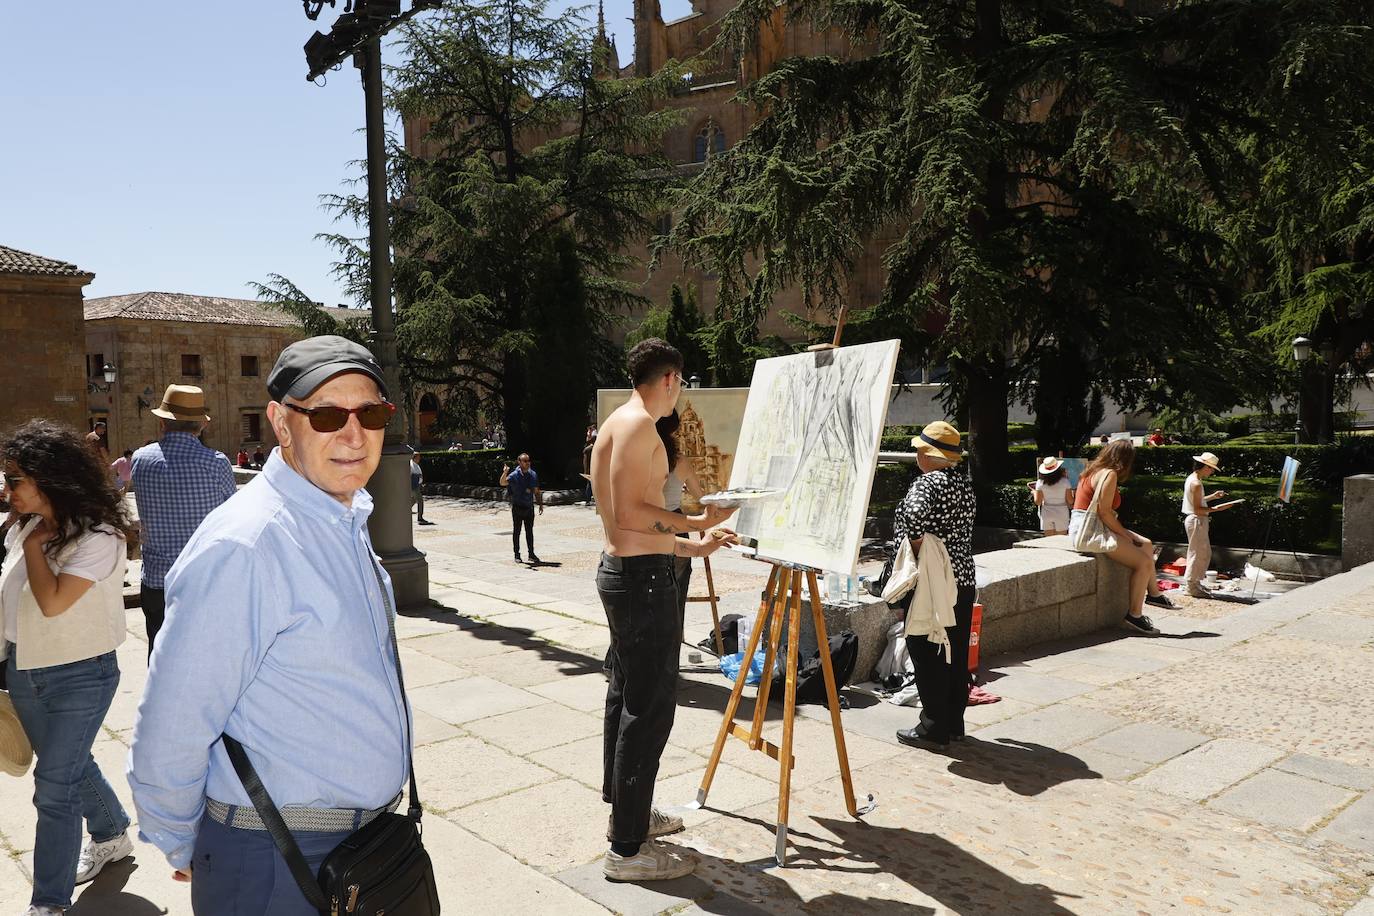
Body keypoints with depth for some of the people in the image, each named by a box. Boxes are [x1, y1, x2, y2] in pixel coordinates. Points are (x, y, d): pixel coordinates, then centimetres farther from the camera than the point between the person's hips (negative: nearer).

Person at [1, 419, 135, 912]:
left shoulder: (98, 537, -21)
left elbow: (53, 602, -29)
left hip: (79, 678, -7)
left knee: (54, 788, -1)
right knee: (70, 766, 22)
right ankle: (112, 836, 45)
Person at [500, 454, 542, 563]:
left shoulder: (533, 475, 6)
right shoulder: (514, 475, -9)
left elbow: (537, 492, 15)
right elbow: (503, 483, -25)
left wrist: (540, 504, 12)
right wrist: (505, 473, -43)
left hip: (529, 507, 4)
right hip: (517, 508, -4)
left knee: (530, 531, 10)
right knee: (516, 531, 4)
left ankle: (531, 554, 18)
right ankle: (517, 555, 11)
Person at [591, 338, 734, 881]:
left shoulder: (619, 423, 17)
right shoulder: (637, 423, -15)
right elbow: (628, 513, -23)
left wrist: (693, 546, 22)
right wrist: (694, 522, -15)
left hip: (622, 570, 11)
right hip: (642, 578, -11)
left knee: (626, 695, 19)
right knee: (650, 709, -5)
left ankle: (626, 810, 33)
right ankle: (628, 849, 4)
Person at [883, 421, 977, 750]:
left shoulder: (926, 483, -15)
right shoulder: (965, 483, 11)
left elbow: (915, 517, -33)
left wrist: (922, 551, -19)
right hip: (964, 580, 8)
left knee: (928, 656, 2)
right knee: (957, 655, 14)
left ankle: (933, 728, 9)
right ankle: (954, 723, 25)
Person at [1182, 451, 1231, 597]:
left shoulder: (1192, 479, 11)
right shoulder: (1196, 483, -20)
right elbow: (1198, 510, -21)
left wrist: (1213, 496, 15)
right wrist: (1215, 509, -25)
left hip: (1197, 521, 10)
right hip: (1196, 521, -10)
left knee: (1205, 553, 16)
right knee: (1198, 554, -3)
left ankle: (1194, 583, 22)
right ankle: (1192, 586, 4)